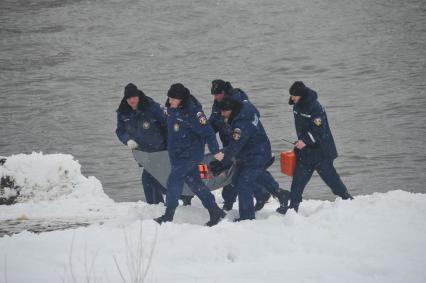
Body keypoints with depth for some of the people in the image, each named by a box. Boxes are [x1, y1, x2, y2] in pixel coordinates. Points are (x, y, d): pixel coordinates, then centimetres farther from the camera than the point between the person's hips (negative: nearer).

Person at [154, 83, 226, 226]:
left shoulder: (192, 112, -24)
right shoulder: (172, 108, 2)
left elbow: (207, 132, -21)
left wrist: (215, 151, -19)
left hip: (190, 154, -9)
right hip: (176, 154, 9)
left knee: (174, 180, -9)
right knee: (194, 183, 12)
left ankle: (168, 215, 1)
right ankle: (215, 212, 17)